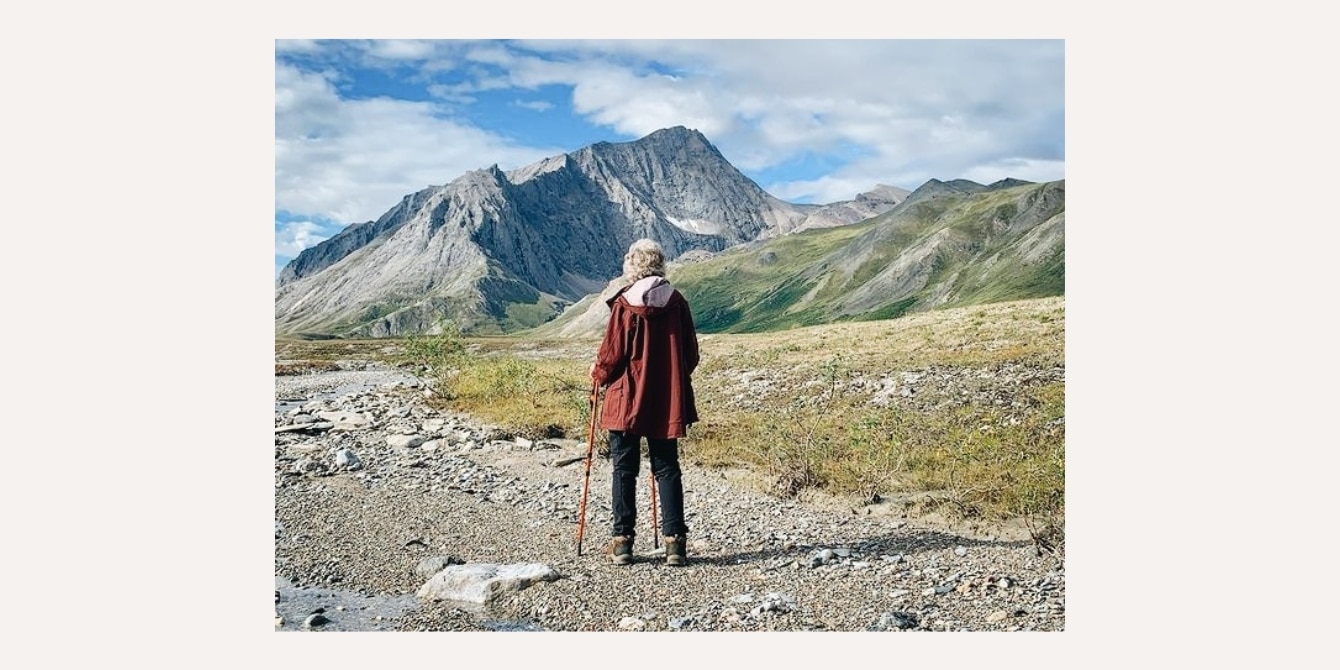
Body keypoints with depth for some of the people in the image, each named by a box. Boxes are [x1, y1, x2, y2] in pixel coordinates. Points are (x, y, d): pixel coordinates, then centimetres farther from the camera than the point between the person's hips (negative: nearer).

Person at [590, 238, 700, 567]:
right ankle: (674, 540, 6)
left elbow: (612, 353, -8)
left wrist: (598, 374, 12)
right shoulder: (677, 302, 0)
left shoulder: (624, 304, -11)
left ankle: (623, 540, 9)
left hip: (627, 401, -3)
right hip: (668, 403, 3)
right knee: (667, 468, 9)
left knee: (624, 469, 7)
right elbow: (691, 354, 5)